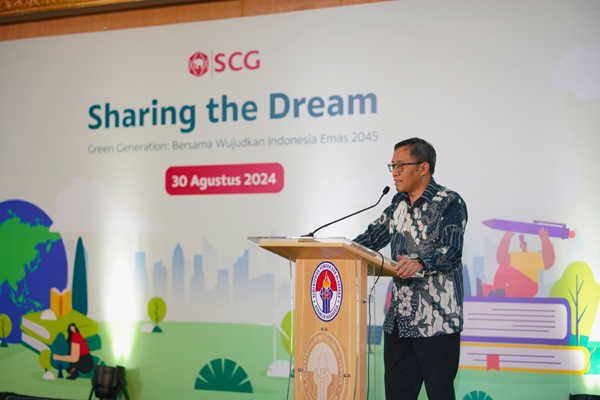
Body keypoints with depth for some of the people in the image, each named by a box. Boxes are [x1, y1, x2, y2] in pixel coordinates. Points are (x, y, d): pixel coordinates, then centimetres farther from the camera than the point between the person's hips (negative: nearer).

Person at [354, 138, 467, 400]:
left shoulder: (449, 203, -7)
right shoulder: (399, 203, 16)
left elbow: (452, 252, -19)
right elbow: (372, 238, 19)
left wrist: (420, 263, -37)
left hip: (437, 319, -7)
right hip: (399, 318, 7)